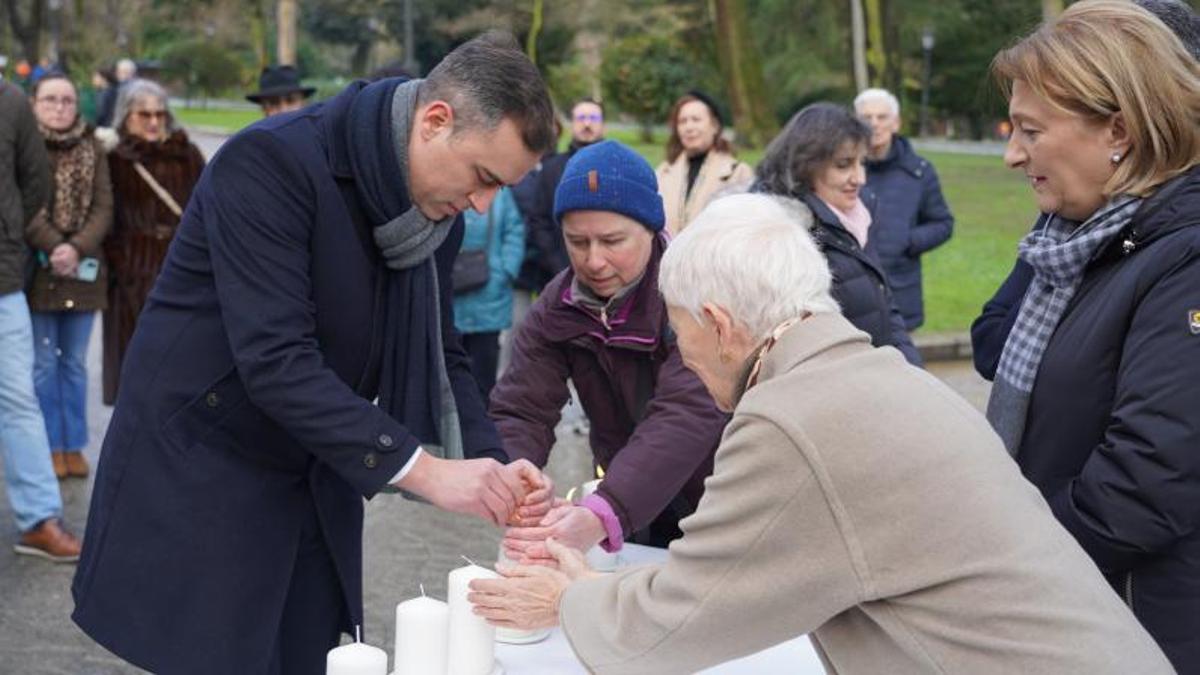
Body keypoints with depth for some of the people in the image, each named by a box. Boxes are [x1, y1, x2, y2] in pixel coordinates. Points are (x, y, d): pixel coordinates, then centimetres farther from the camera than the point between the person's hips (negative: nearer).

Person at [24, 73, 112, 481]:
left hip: (83, 270, 3)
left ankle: (74, 445, 17)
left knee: (75, 363, 9)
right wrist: (53, 248, -21)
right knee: (44, 363, 4)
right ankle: (52, 446, 13)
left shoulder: (92, 150, 7)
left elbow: (103, 208, 0)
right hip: (37, 270, -2)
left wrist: (77, 249, -15)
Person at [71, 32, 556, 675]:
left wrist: (489, 462, -12)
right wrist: (421, 468, -31)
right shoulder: (270, 161, -23)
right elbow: (276, 360, -29)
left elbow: (440, 354, 6)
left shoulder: (437, 211, 0)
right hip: (198, 478, -6)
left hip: (315, 486, 7)